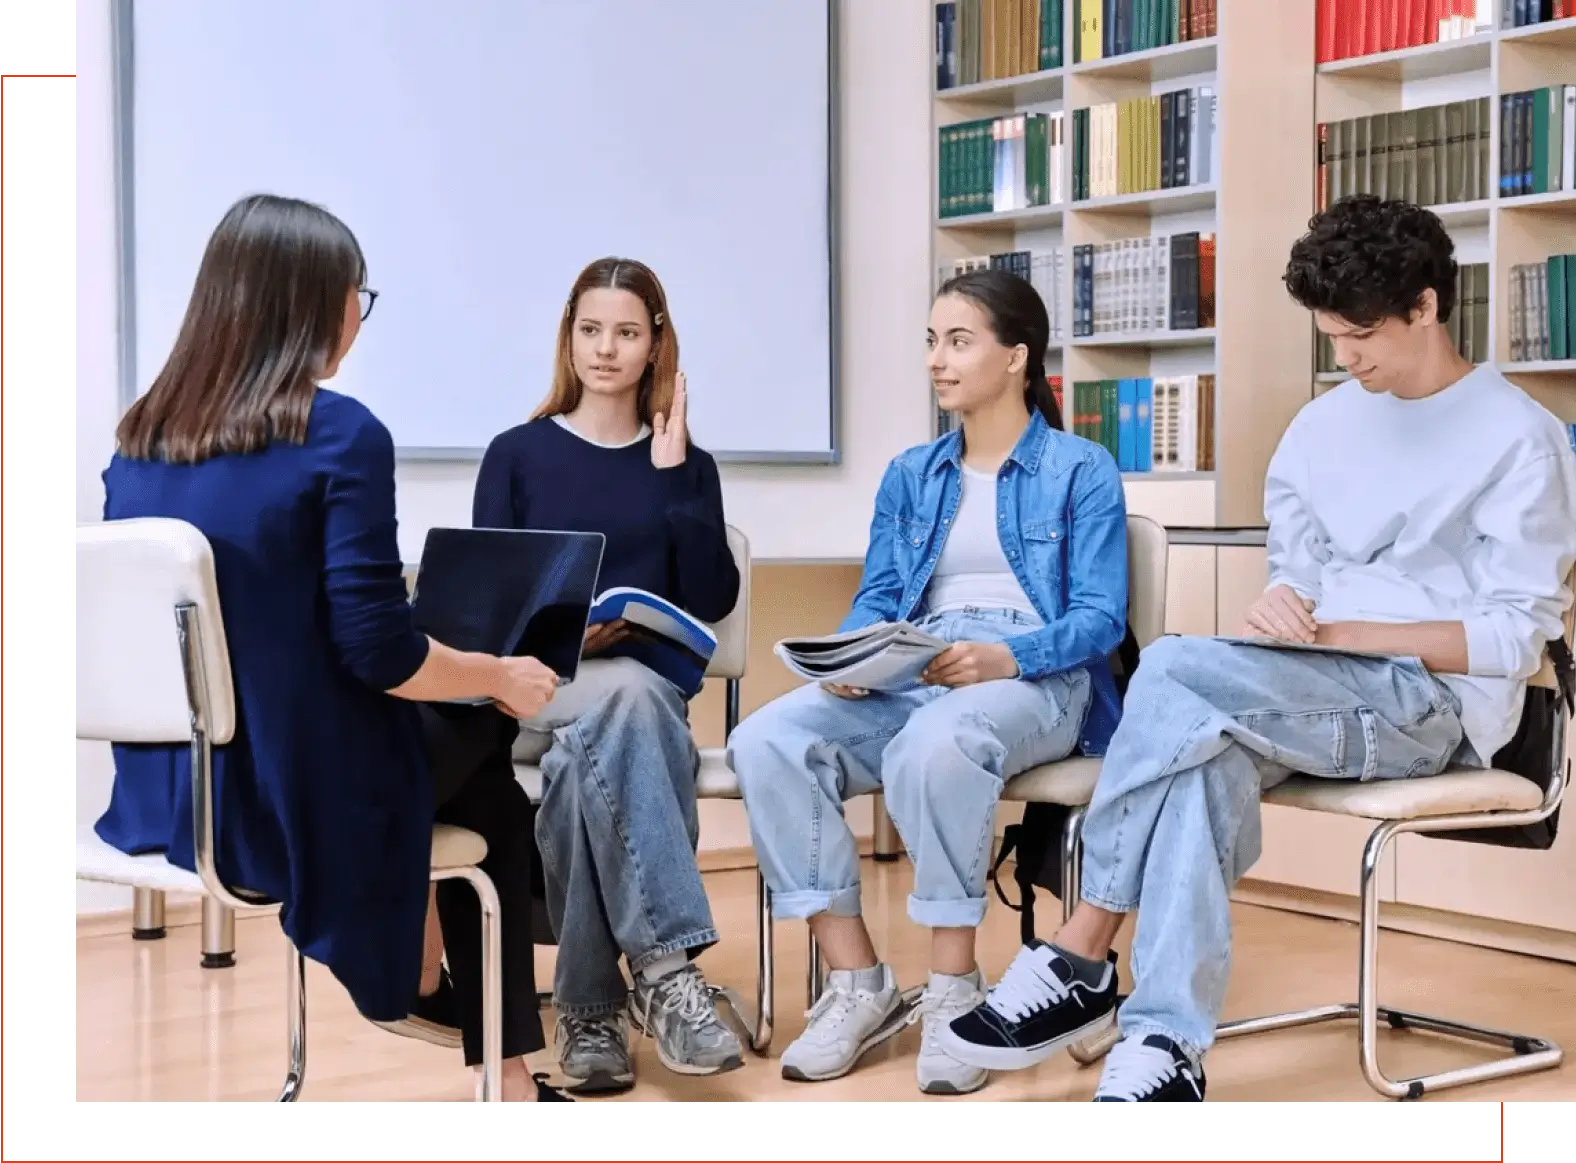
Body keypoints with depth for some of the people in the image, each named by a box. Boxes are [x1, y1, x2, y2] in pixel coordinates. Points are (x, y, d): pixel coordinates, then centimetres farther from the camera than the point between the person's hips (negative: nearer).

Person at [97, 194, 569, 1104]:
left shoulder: (139, 439, 3)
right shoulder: (341, 435, -17)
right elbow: (378, 652, -19)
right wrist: (505, 676, 0)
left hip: (169, 799, 7)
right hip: (297, 796, -7)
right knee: (489, 748, 23)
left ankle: (415, 980, 34)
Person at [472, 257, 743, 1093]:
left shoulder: (687, 465, 14)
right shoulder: (518, 455, 9)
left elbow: (711, 600, -1)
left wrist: (673, 474, -4)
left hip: (647, 690, 2)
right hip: (537, 688, -2)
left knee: (584, 758, -36)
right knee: (630, 695, -37)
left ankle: (590, 1006, -30)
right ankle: (665, 967, -43)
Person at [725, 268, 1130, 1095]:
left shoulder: (1082, 472, 6)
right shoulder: (909, 476, 22)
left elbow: (1100, 618, -4)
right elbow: (875, 601, 13)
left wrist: (1004, 658, -23)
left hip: (1037, 679, -5)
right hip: (911, 679, 5)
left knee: (936, 744, -41)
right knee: (765, 742, -25)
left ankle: (953, 990, -27)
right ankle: (858, 984, -20)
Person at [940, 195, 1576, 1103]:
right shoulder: (1323, 428, 14)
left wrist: (1338, 633, -17)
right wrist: (1283, 606, -9)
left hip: (1439, 702, -5)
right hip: (1316, 692, 5)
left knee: (1178, 669, -29)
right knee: (1206, 750, -33)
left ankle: (1084, 953, -23)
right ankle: (1169, 1048, -36)